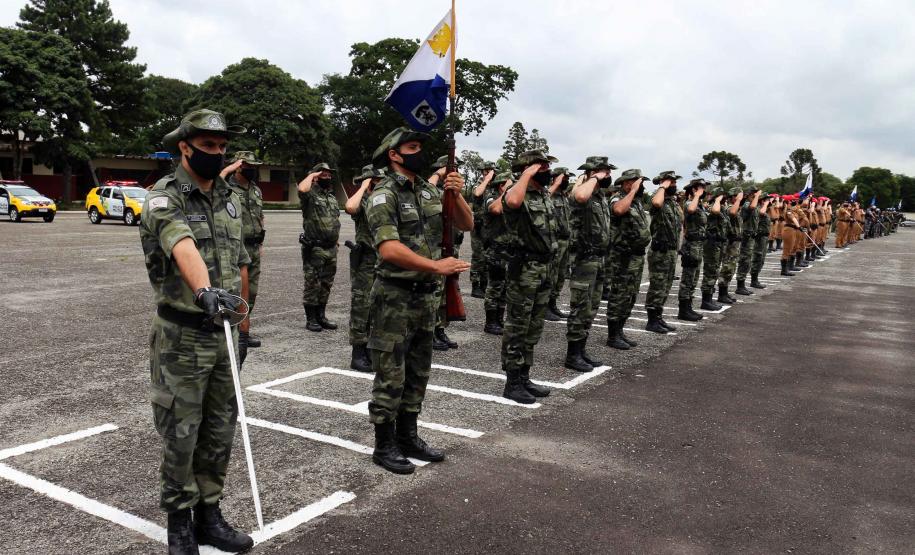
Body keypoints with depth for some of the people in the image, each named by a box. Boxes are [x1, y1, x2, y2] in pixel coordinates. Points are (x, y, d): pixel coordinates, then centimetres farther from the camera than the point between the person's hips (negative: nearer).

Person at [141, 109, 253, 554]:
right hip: (182, 336, -6)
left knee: (219, 431, 13)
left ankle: (209, 515, 27)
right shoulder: (164, 200, -13)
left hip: (223, 331, 6)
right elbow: (183, 247, -35)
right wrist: (205, 289, -53)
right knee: (181, 434, 5)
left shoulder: (230, 199, 9)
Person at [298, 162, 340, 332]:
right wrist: (312, 175, -14)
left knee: (326, 285, 13)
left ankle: (321, 316, 23)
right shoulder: (311, 195, -7)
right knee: (312, 285, -1)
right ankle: (311, 319, 8)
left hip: (331, 249, 7)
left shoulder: (333, 197, 16)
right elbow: (302, 188, -32)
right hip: (314, 249, -7)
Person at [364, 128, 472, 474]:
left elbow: (466, 225, 9)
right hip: (394, 297, -7)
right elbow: (389, 249, -24)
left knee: (417, 374, 16)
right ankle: (384, 446, 15)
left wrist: (456, 195, -8)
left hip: (425, 296, 7)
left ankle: (408, 437, 29)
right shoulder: (384, 196, -12)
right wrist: (437, 266, -26)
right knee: (390, 378, 2)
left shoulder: (429, 191, 10)